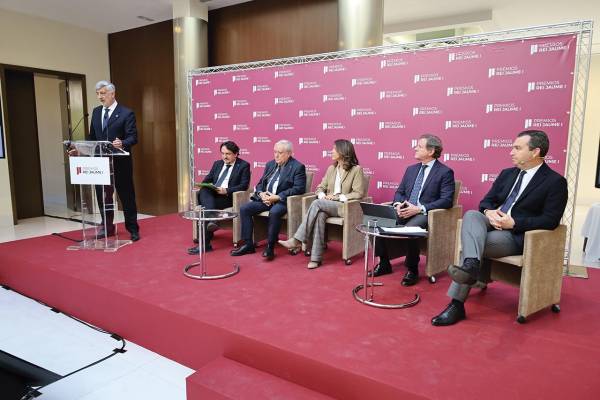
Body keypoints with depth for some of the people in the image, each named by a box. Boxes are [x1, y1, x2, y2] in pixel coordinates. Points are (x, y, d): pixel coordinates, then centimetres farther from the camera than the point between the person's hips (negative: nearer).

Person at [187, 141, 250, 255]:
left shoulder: (244, 165, 4)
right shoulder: (217, 163, 22)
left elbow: (244, 185, -6)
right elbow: (207, 179, 20)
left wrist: (226, 190, -19)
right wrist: (204, 185, -5)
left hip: (228, 197, -5)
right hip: (211, 194, 5)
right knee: (203, 191, -31)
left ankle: (205, 243, -32)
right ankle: (211, 221, -47)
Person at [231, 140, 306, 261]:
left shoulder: (298, 167, -3)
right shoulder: (270, 164, 17)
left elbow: (299, 188, -14)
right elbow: (260, 183, 19)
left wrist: (277, 197, -21)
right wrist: (261, 193, -6)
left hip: (283, 200, -6)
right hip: (265, 198, 7)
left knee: (274, 212, -37)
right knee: (244, 209, -12)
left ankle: (270, 247, -22)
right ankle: (248, 244, -6)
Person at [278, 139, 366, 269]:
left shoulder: (356, 169, -1)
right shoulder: (331, 168, 18)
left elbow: (359, 193, -8)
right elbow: (320, 188, 18)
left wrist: (337, 197, -14)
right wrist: (322, 195, -6)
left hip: (344, 206, -4)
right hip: (327, 205, 4)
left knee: (317, 204, -31)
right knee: (320, 215, -33)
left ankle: (297, 240, -29)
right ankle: (316, 257, -35)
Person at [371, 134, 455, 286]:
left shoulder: (445, 172, -1)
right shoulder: (411, 169, 19)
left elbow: (446, 200, -11)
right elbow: (399, 192, 18)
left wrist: (419, 209, -21)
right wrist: (398, 204, -7)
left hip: (426, 214, -6)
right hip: (404, 210, 6)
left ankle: (412, 270, -11)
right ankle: (384, 263, 1)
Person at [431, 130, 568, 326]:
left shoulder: (556, 182, -3)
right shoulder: (507, 174, 16)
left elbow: (550, 220, -11)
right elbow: (486, 201, 16)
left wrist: (513, 222, -20)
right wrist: (488, 212, -8)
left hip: (517, 236, -5)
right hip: (492, 225, 6)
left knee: (469, 245, -28)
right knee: (471, 214, -28)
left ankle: (457, 304, -25)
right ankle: (471, 264, -51)